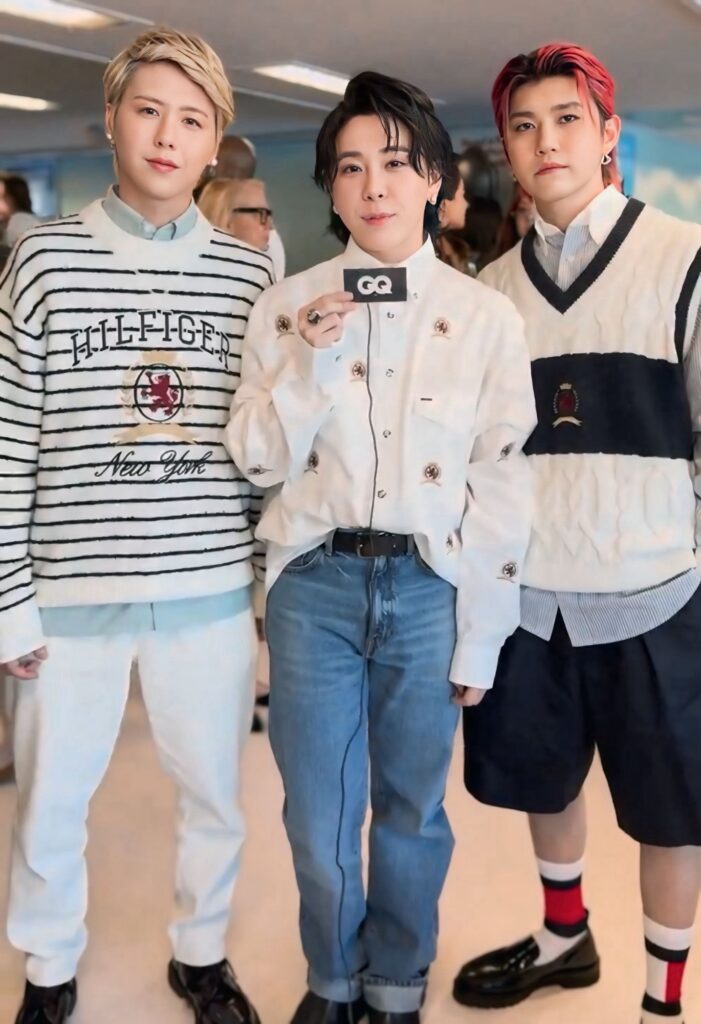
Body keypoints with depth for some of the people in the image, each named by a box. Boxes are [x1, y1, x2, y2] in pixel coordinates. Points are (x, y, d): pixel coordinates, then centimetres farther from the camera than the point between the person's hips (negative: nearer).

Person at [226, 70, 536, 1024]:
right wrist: (309, 363, -15)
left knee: (413, 808, 14)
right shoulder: (286, 306, 1)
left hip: (430, 588, 0)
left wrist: (480, 639, -2)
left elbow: (503, 487, -1)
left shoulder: (488, 317, -1)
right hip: (315, 585, 1)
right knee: (319, 817, 9)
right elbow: (258, 461, 1)